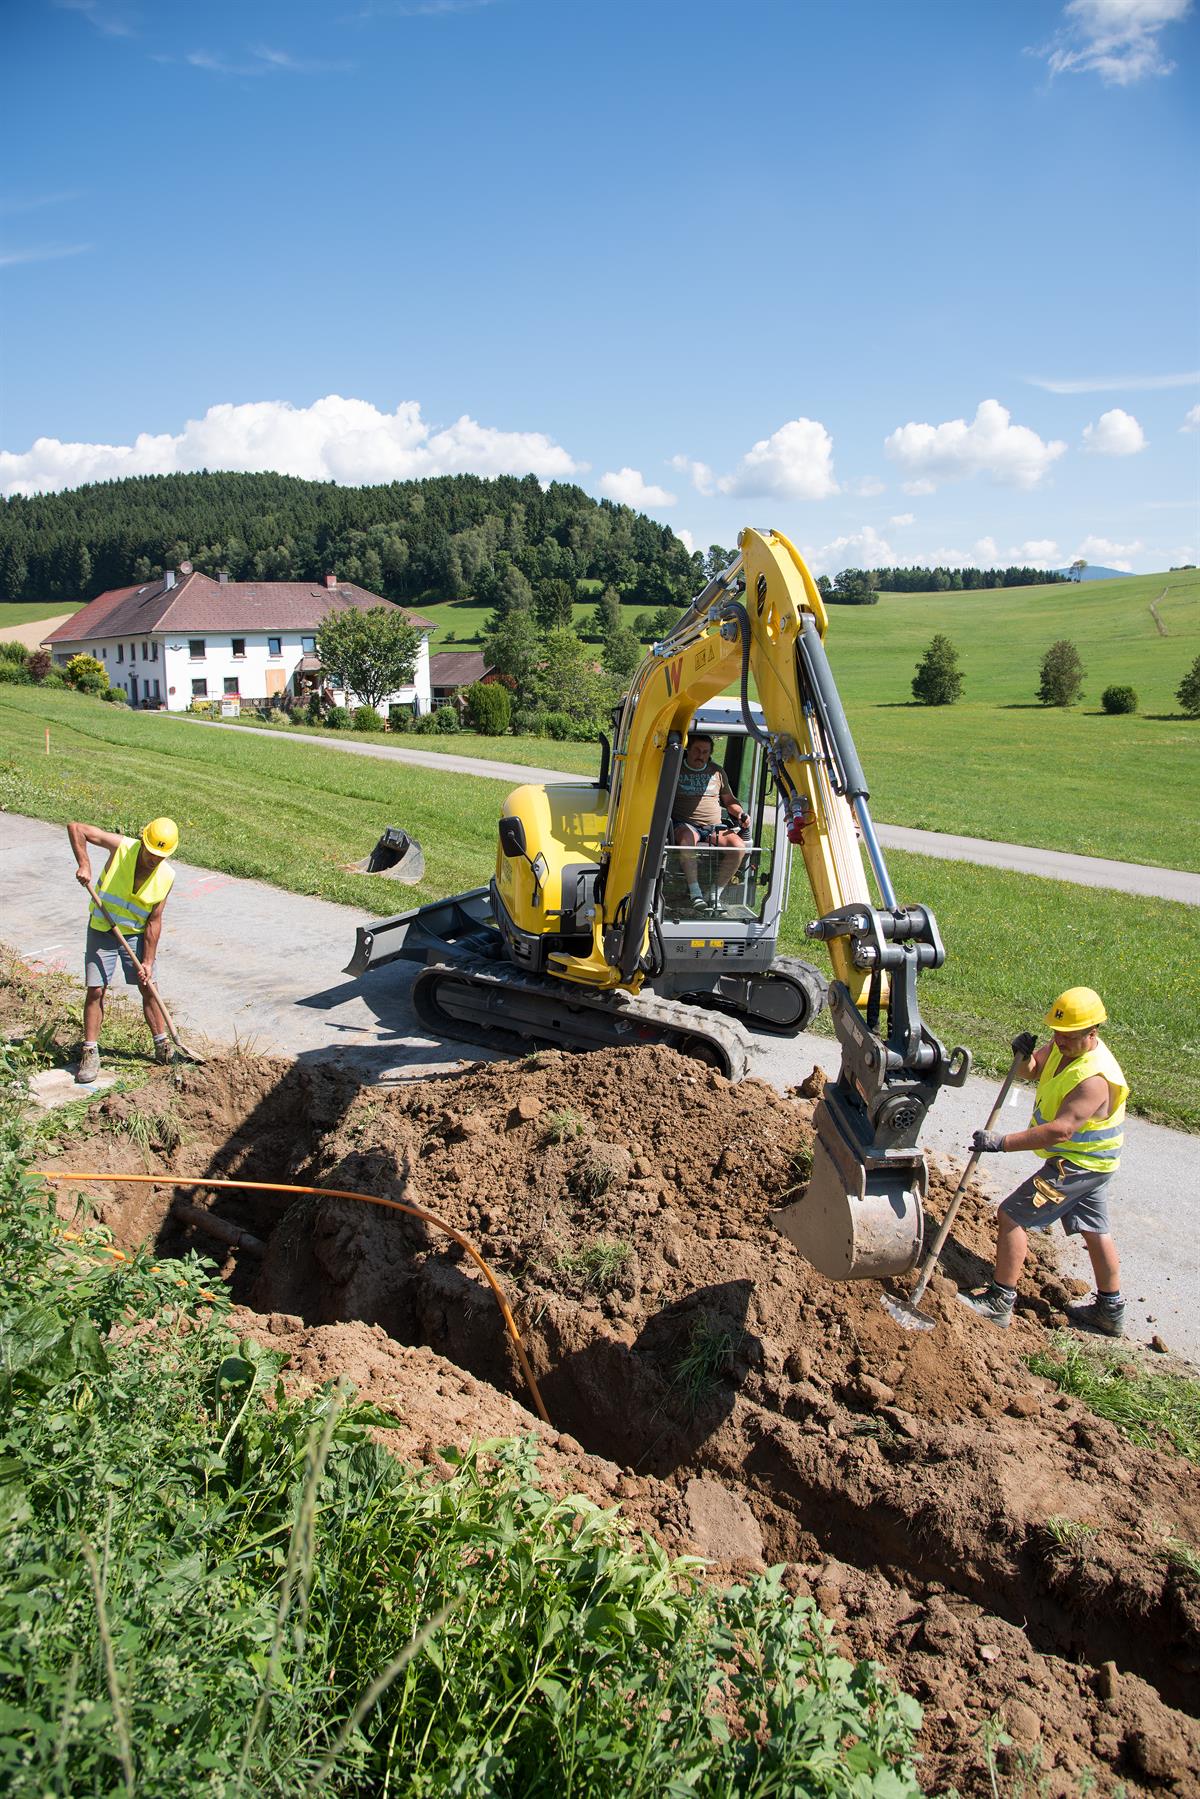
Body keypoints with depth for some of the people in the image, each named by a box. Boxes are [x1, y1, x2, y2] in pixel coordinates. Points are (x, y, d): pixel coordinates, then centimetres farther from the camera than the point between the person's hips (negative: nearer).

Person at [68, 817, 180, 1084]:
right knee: (95, 990, -5)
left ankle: (162, 1046, 18)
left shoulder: (166, 876, -14)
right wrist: (84, 864, -30)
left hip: (137, 934, 2)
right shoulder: (121, 847, -20)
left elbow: (154, 921, -11)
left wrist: (148, 961, -14)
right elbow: (75, 828, -19)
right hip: (102, 932, -1)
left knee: (148, 989, 4)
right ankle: (90, 1054, 4)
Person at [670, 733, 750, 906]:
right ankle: (694, 892, -33)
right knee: (686, 840, -41)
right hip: (685, 825, -3)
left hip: (714, 827, 3)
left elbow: (729, 801, 25)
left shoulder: (717, 771, 18)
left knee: (739, 846, -26)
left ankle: (716, 893, -19)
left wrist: (741, 814, 4)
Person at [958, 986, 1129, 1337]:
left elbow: (1060, 1130, -36)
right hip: (1087, 1161, 10)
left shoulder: (1095, 1077, -30)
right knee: (1094, 1231, 19)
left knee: (1012, 1215, -8)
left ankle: (1000, 1302, 0)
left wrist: (1004, 1142, -37)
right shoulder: (1062, 1046, -3)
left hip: (1077, 1164, -10)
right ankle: (1110, 1311, 33)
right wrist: (1023, 1055, -16)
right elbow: (1030, 1071, 9)